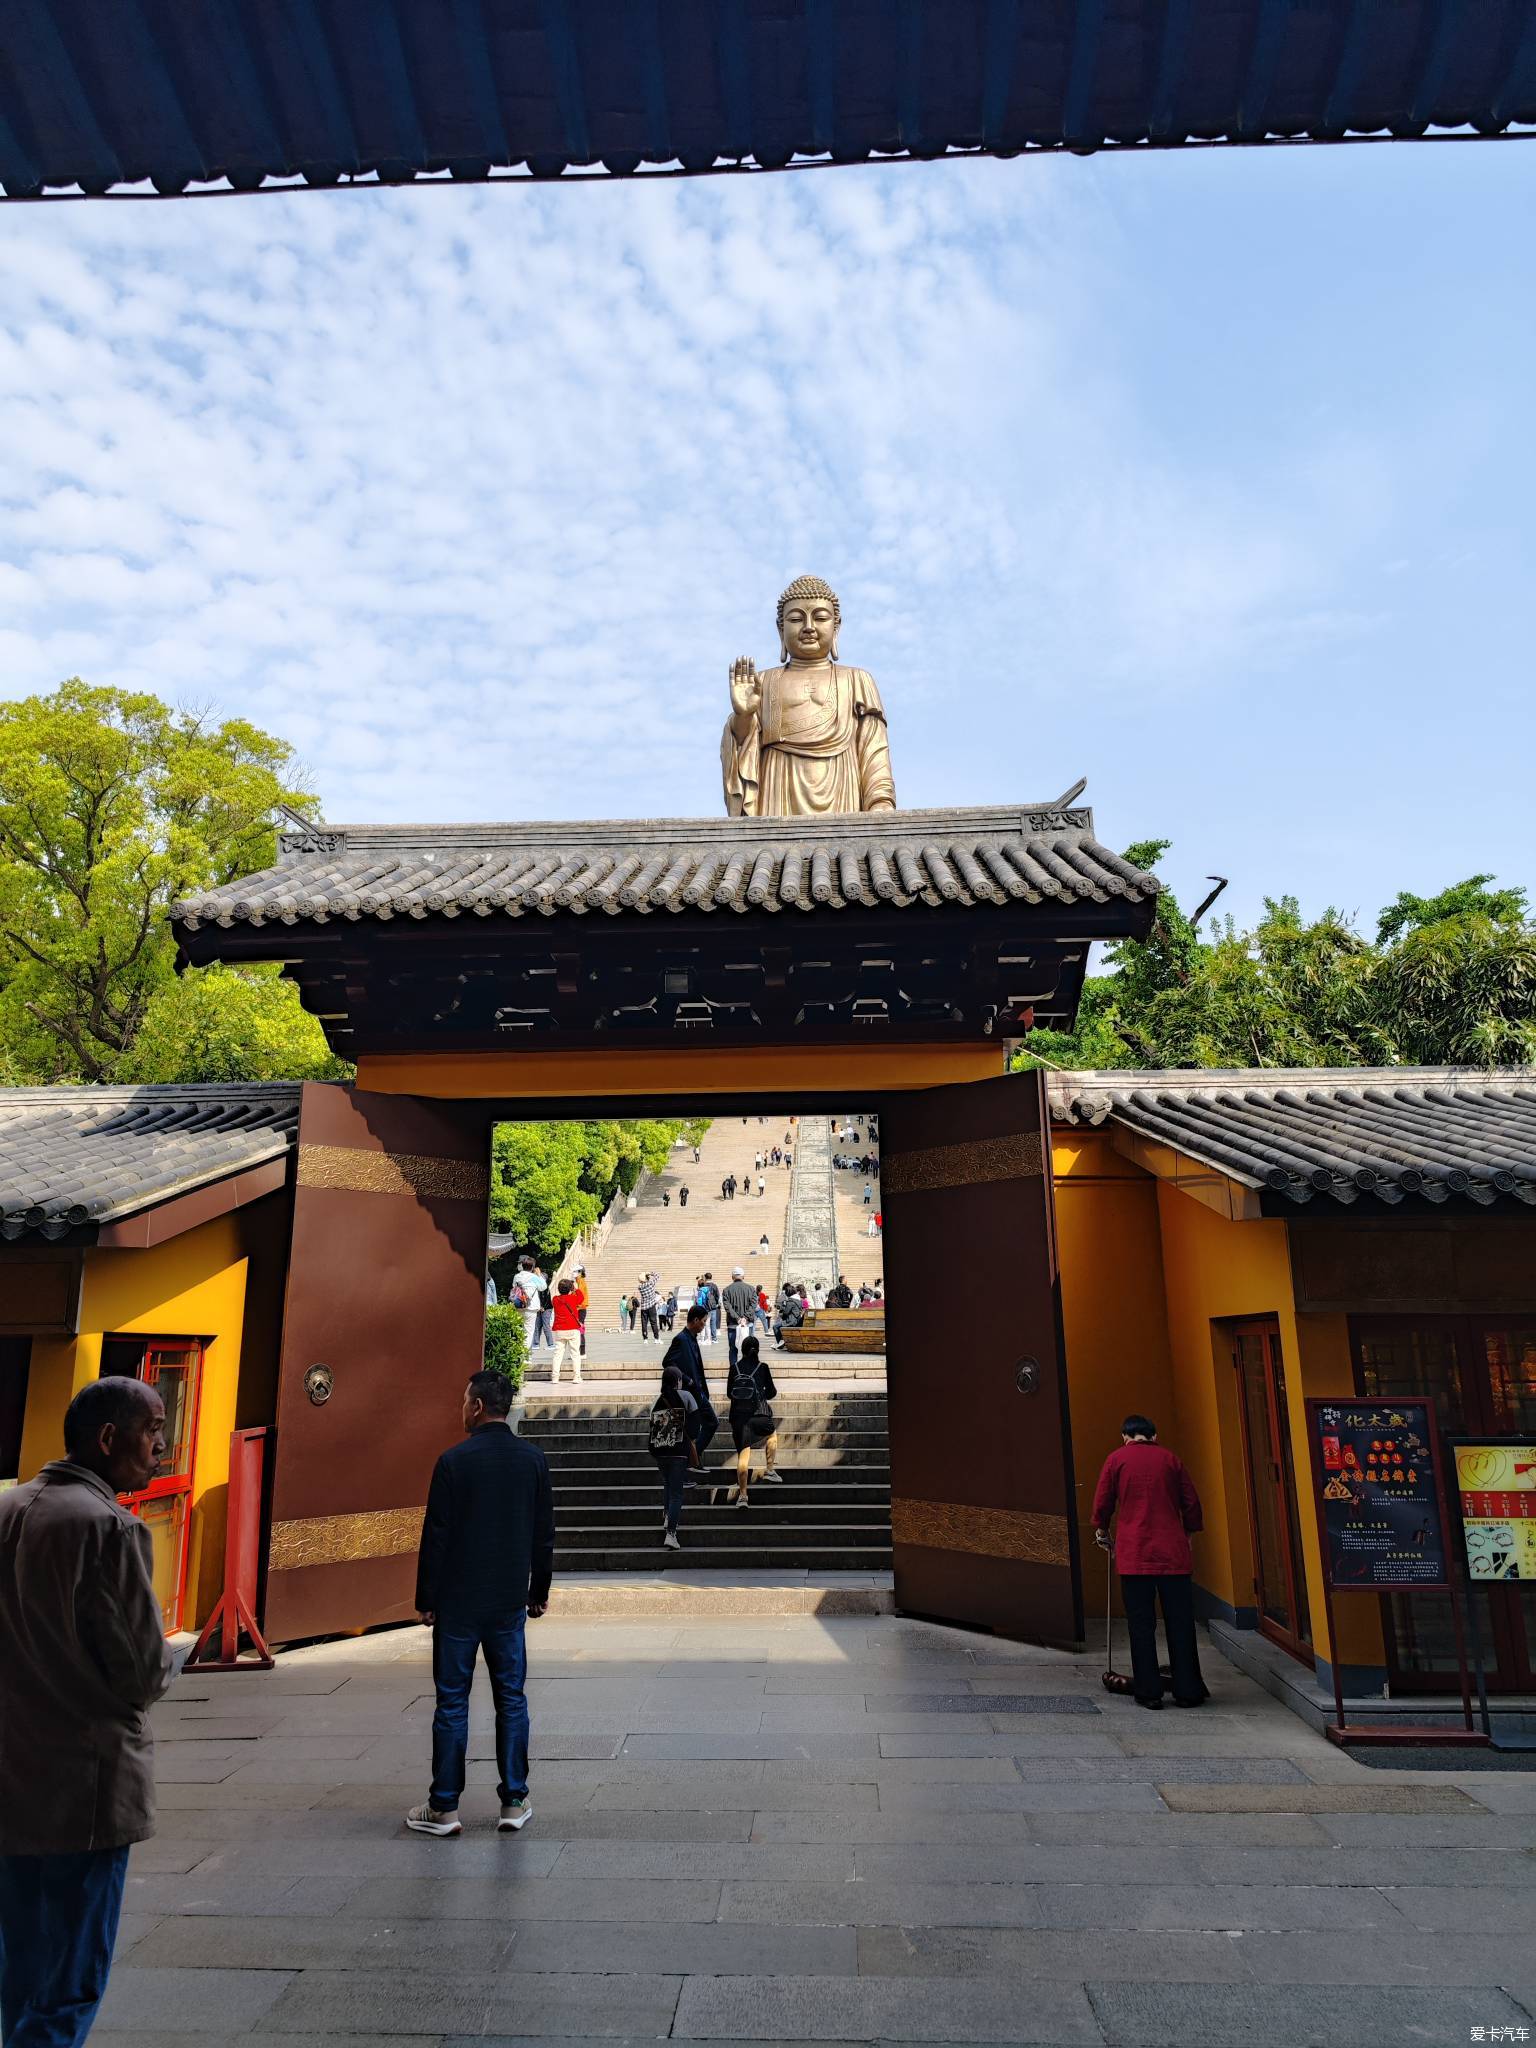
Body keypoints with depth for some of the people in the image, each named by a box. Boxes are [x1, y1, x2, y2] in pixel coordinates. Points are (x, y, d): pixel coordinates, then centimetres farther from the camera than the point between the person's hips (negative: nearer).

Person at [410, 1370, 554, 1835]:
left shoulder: (454, 1461, -13)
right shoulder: (532, 1458, 0)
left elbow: (436, 1535, -10)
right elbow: (544, 1532, 5)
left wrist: (426, 1599, -1)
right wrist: (538, 1591, 15)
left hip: (457, 1602, -3)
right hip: (510, 1601, 3)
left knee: (452, 1701, 7)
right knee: (511, 1698, 11)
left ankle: (444, 1807, 14)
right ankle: (514, 1801, 16)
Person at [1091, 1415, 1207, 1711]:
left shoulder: (1117, 1458, 4)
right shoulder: (1169, 1458, 8)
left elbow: (1102, 1502, 6)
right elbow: (1192, 1502, 10)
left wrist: (1101, 1532, 23)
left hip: (1134, 1554, -1)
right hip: (1173, 1553, 2)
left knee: (1141, 1624, 4)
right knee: (1180, 1623, 8)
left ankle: (1148, 1692, 6)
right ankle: (1187, 1690, 12)